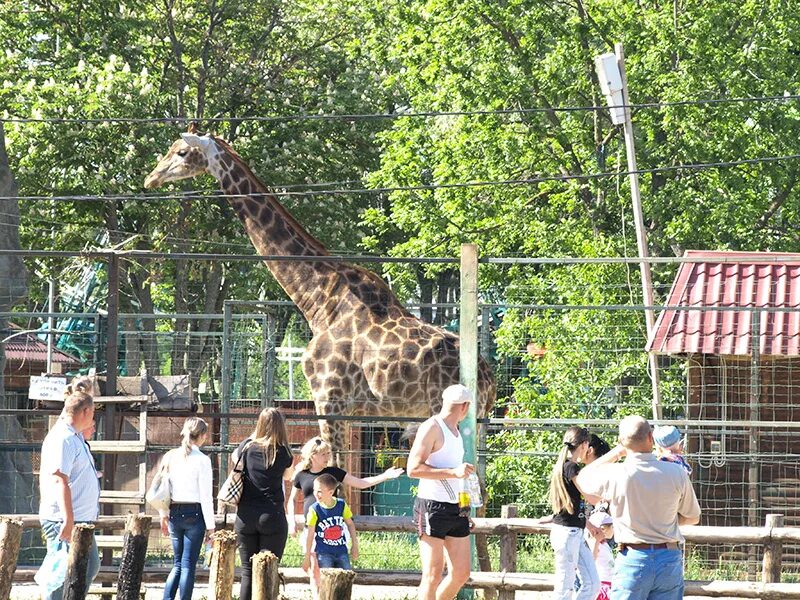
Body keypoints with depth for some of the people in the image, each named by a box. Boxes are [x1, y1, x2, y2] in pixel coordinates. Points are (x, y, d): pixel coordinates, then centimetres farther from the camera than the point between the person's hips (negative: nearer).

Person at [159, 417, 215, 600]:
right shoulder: (202, 460, -10)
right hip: (194, 513, -5)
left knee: (177, 564, 14)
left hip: (174, 514, 5)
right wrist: (210, 525, -4)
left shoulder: (171, 457, 4)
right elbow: (206, 495, -10)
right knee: (188, 565, 1)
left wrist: (164, 516, 16)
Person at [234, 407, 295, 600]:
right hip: (272, 517, -2)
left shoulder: (247, 446, 1)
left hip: (246, 517, 2)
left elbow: (235, 458, 23)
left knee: (248, 571, 7)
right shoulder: (283, 452, -2)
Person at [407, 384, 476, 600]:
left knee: (461, 573, 6)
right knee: (433, 574, -9)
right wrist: (454, 472, -22)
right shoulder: (431, 428, -8)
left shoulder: (455, 431, 20)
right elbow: (414, 468, -17)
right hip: (433, 509, -9)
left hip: (456, 509, 9)